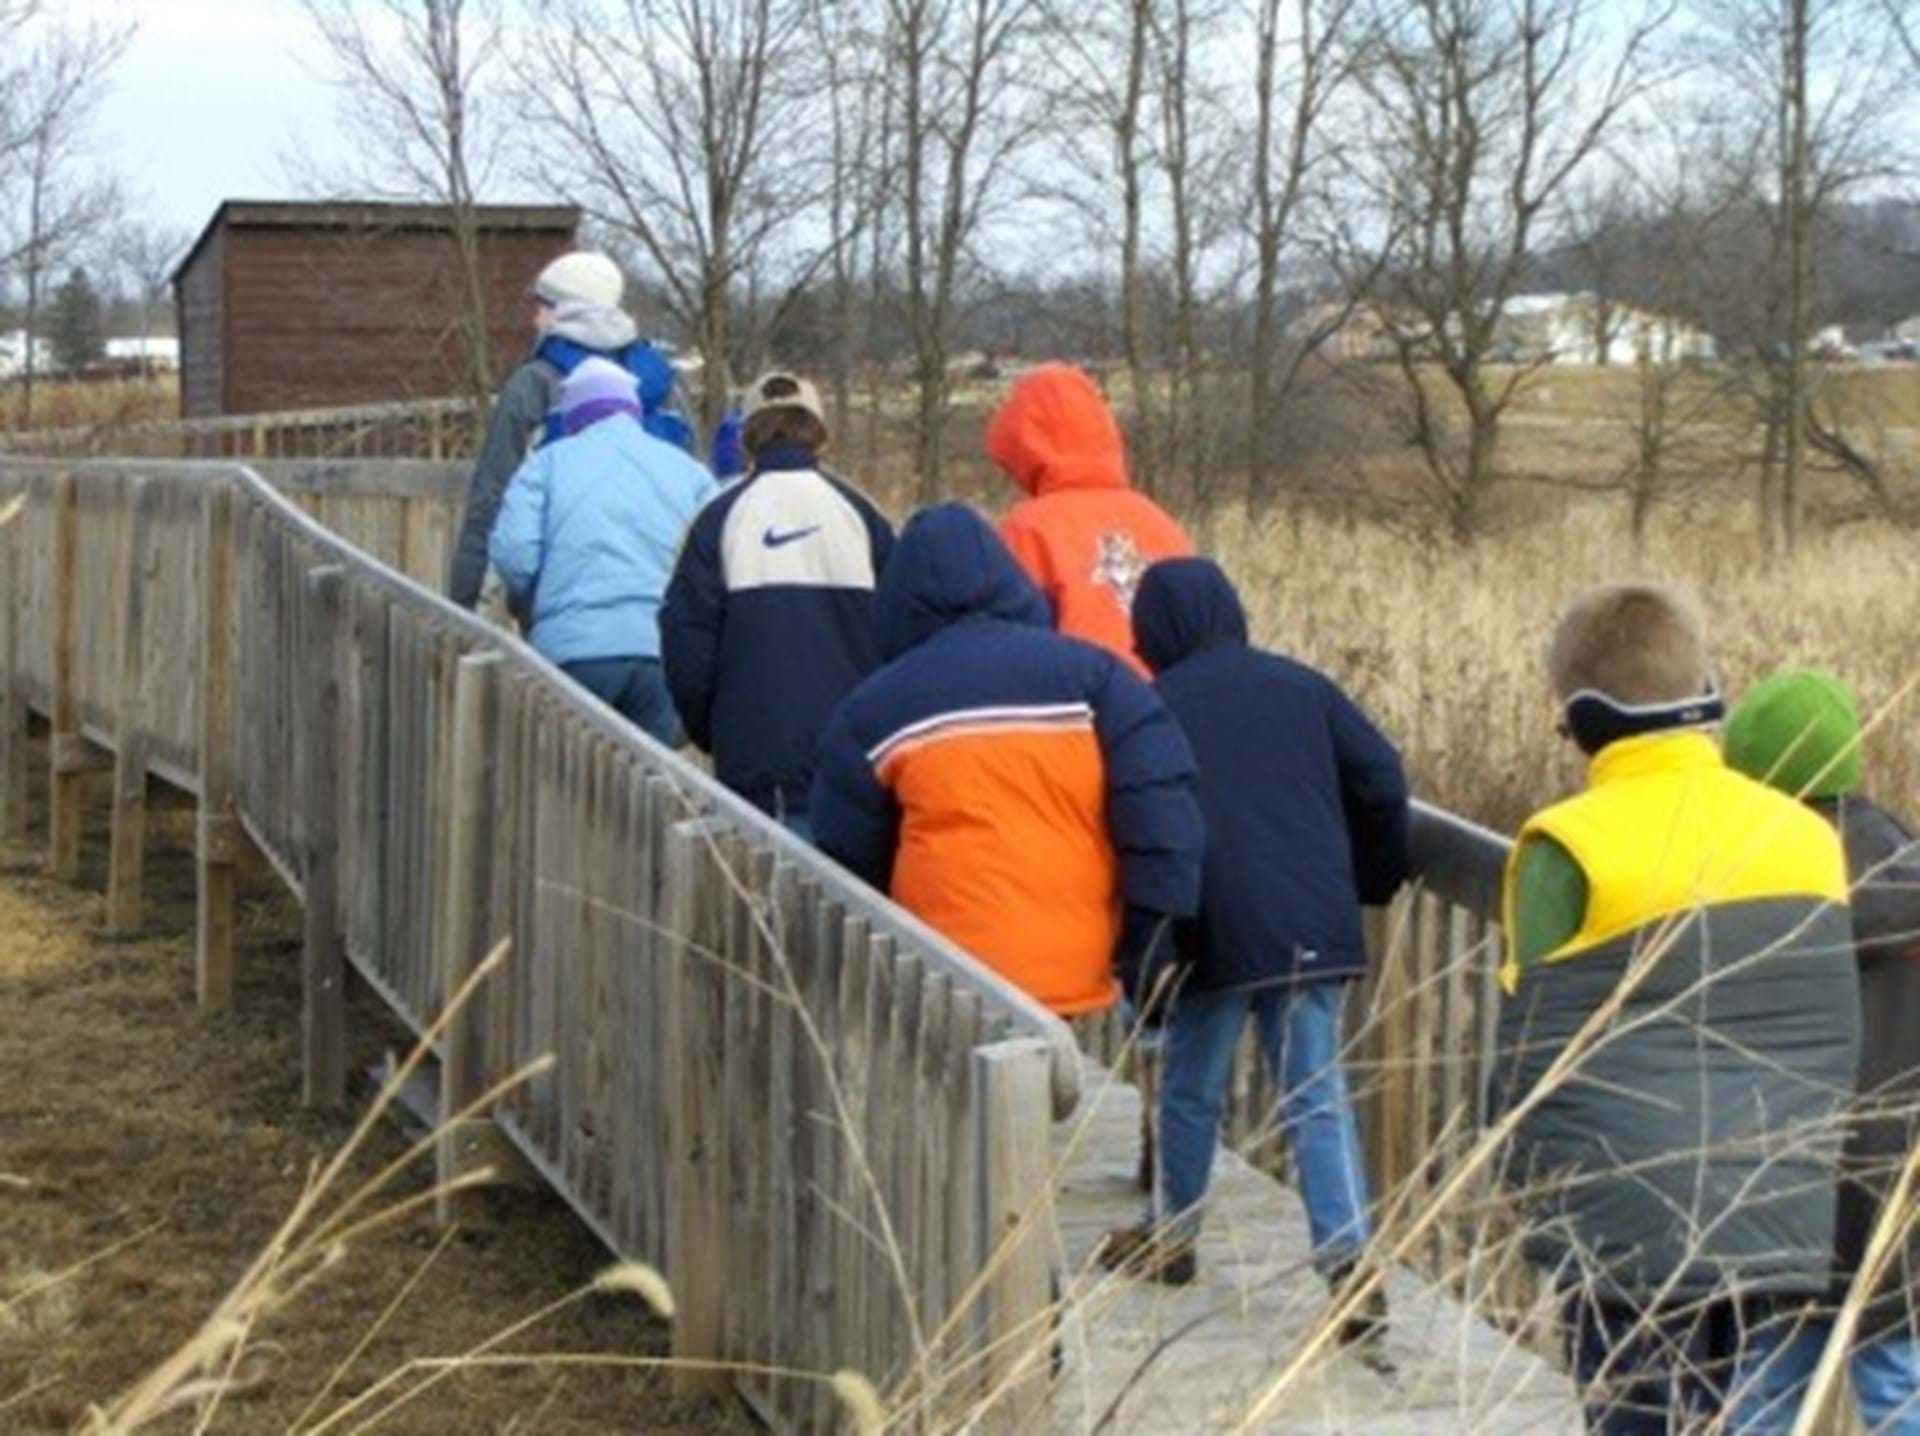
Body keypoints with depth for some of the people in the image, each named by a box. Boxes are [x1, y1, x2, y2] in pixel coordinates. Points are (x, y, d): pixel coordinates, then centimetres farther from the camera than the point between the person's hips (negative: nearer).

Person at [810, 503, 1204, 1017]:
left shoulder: (874, 709, 5)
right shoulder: (1090, 674, 4)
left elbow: (850, 867, 13)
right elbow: (1165, 811, -4)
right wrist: (1146, 939, 1)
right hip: (1077, 982, 1)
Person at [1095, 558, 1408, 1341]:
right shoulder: (1300, 685, 10)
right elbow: (1381, 782, 6)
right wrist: (1371, 882, 19)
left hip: (1213, 937, -2)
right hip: (1314, 931, 2)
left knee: (1191, 1087, 16)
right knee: (1319, 1095, 3)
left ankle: (1170, 1236, 31)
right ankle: (1350, 1261, -10)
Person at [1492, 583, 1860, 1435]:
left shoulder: (1570, 847, -10)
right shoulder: (1807, 835, 6)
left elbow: (1531, 1051, -6)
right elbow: (1837, 1040, 14)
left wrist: (1532, 1181, 12)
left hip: (1632, 1231, -5)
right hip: (1777, 1227, 5)